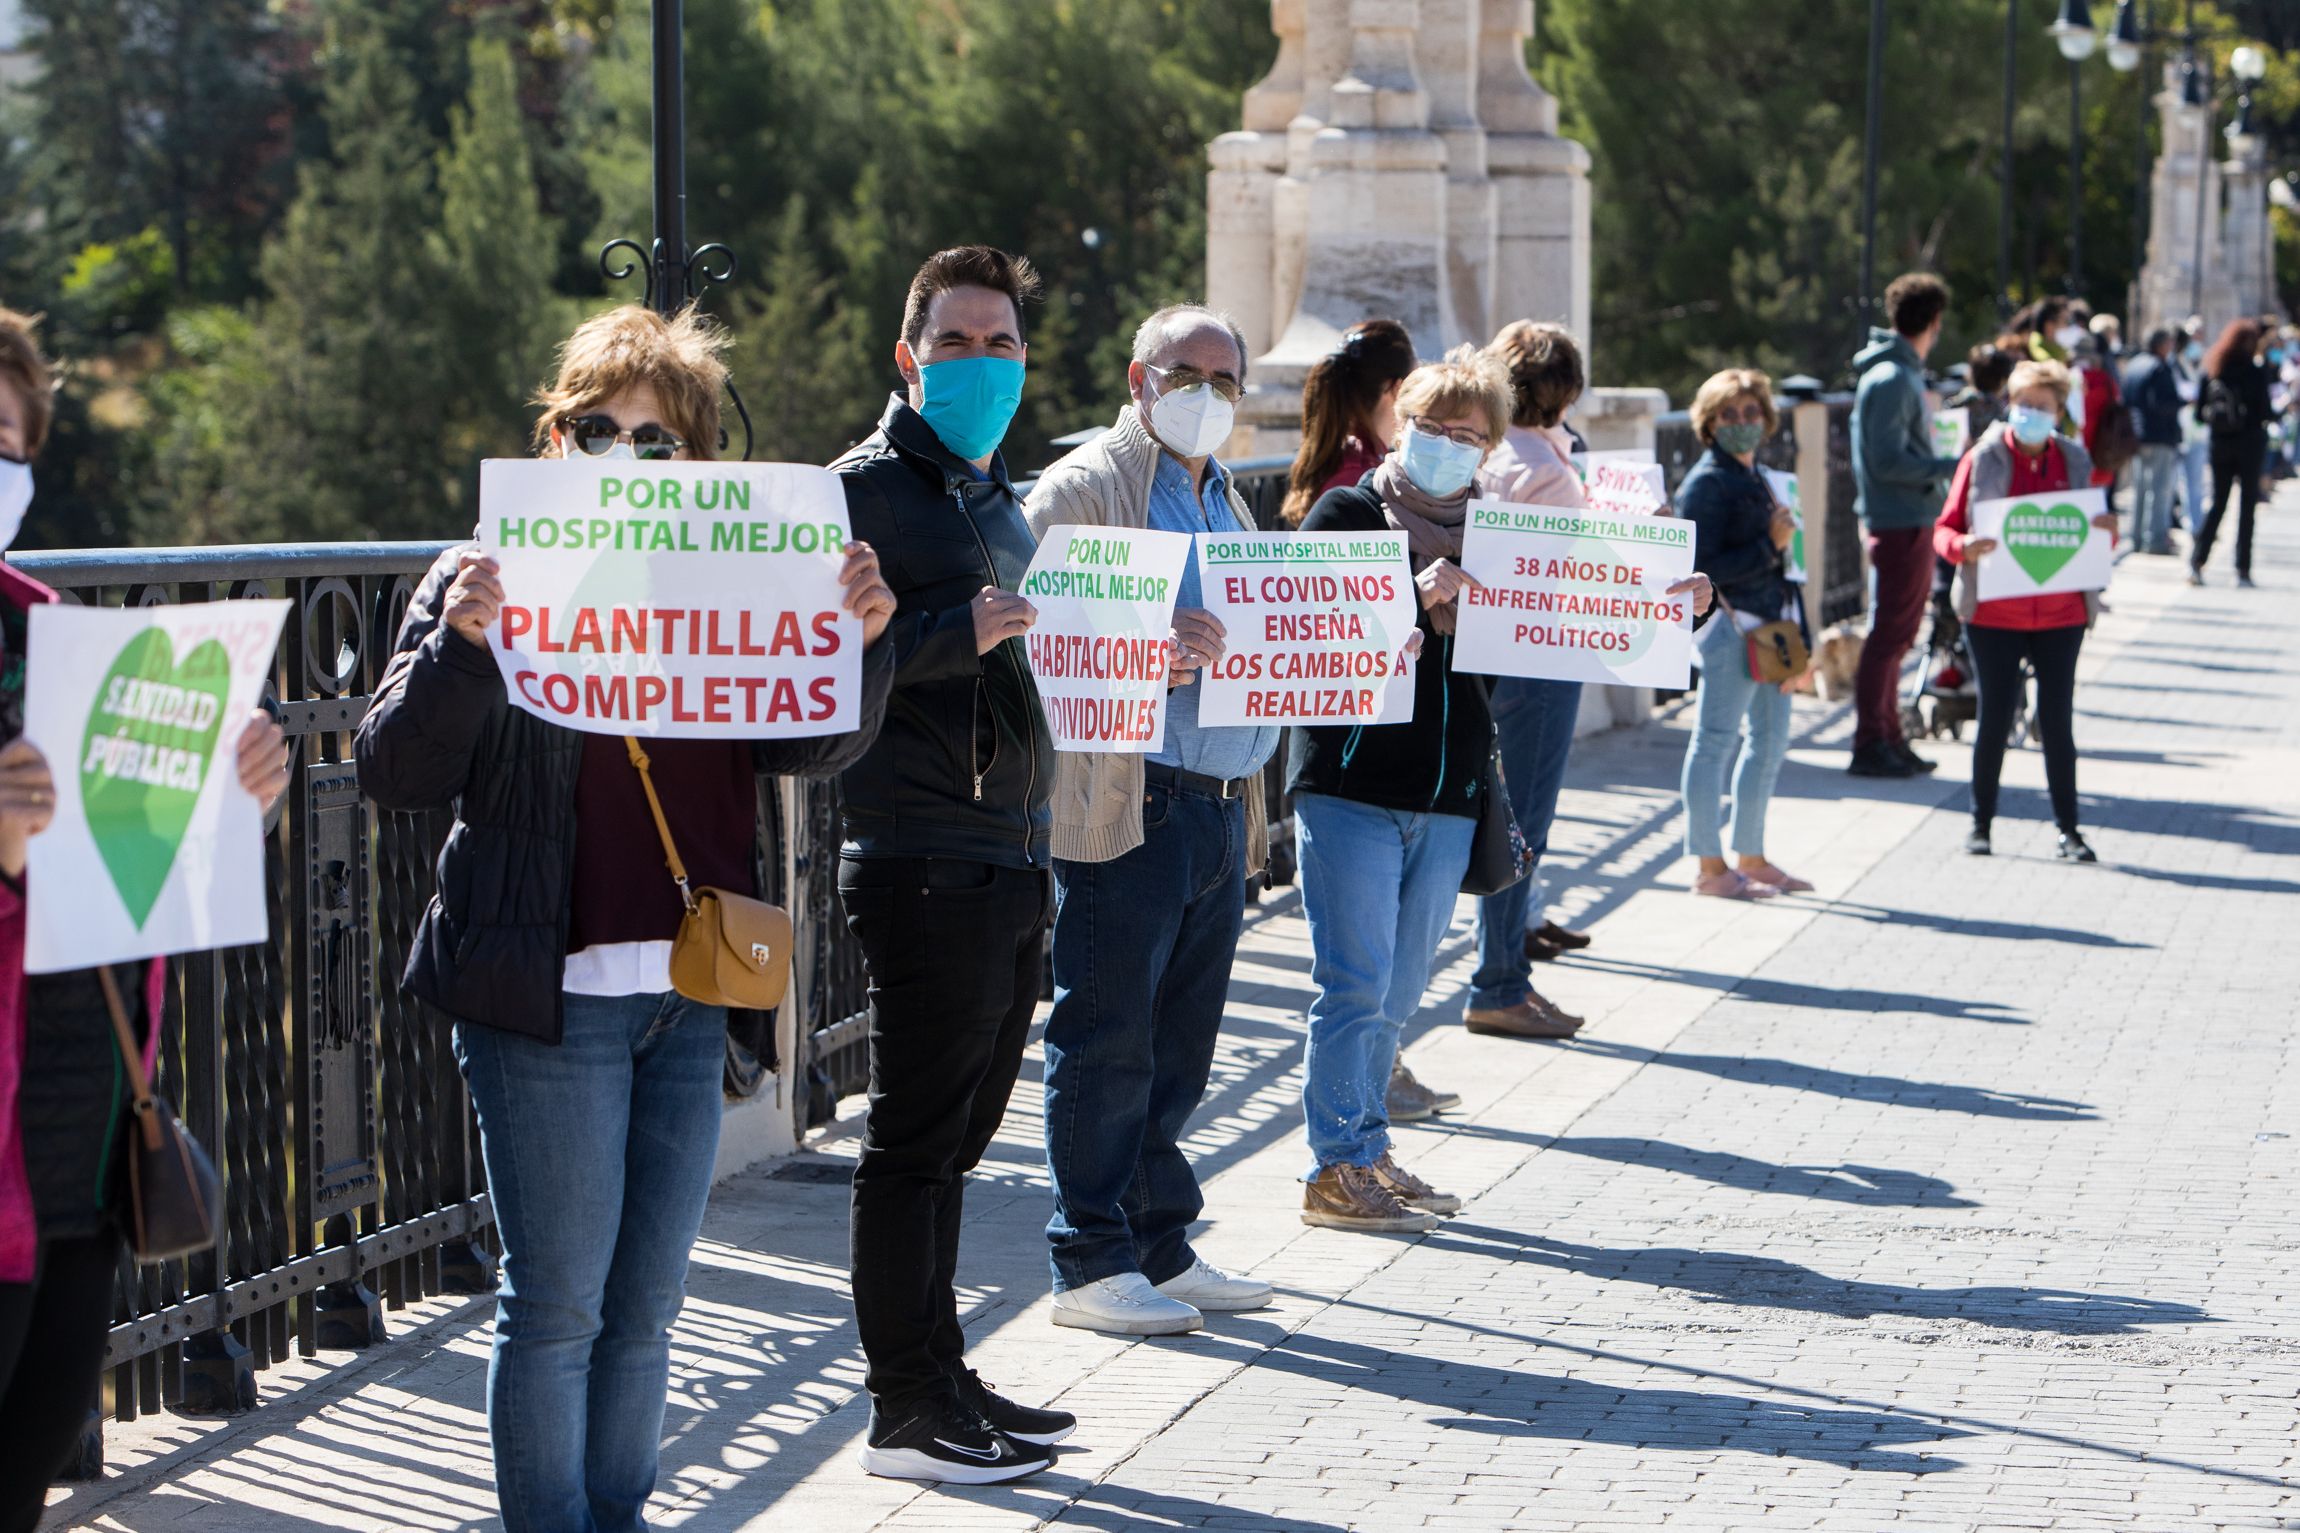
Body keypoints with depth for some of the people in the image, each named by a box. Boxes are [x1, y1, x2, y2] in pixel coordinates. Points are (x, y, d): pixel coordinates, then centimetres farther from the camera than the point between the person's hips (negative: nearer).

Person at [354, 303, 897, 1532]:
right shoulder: (490, 580, -2)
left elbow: (814, 747, 5)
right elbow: (393, 769, -10)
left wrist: (858, 642, -13)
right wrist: (460, 643, -26)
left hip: (689, 994, 5)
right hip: (545, 997, -4)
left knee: (646, 1308, 12)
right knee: (556, 1306, 0)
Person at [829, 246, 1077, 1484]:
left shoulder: (998, 496, 19)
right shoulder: (869, 487, -8)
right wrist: (955, 633, -26)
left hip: (1011, 859, 9)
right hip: (922, 860, -8)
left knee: (953, 1136, 14)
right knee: (914, 1139, -3)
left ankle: (938, 1376, 22)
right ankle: (904, 1409, 3)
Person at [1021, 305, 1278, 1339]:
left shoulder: (1226, 503, 21)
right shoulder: (1084, 488, -5)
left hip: (1222, 810, 8)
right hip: (1126, 809, -8)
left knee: (1180, 1048, 12)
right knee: (1107, 1045, -3)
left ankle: (1160, 1250, 20)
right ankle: (1090, 1265, 3)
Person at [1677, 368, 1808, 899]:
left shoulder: (1756, 479, 17)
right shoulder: (1705, 484, -11)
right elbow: (1703, 568, -18)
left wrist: (1797, 633, 18)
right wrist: (1769, 545, -20)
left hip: (1770, 626, 10)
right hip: (1731, 626, -10)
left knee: (1769, 742, 15)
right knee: (1715, 741, -4)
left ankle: (1751, 858, 25)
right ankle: (1710, 867, -1)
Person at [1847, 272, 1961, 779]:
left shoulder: (1901, 374, 15)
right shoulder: (1891, 380, -17)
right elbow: (1888, 461, -21)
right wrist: (1951, 467, -17)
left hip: (1910, 522, 10)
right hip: (1900, 523, -10)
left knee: (1896, 634, 15)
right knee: (1889, 634, -6)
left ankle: (1888, 739, 22)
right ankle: (1870, 744, -2)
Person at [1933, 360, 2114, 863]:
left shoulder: (2074, 462, 7)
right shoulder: (1984, 459, -2)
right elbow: (1945, 528, -1)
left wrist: (2107, 532, -9)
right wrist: (1964, 547, -23)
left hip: (2060, 616, 2)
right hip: (1995, 615, -2)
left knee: (2057, 720, 3)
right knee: (1995, 718, 3)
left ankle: (2068, 828, 9)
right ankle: (1981, 822, 16)